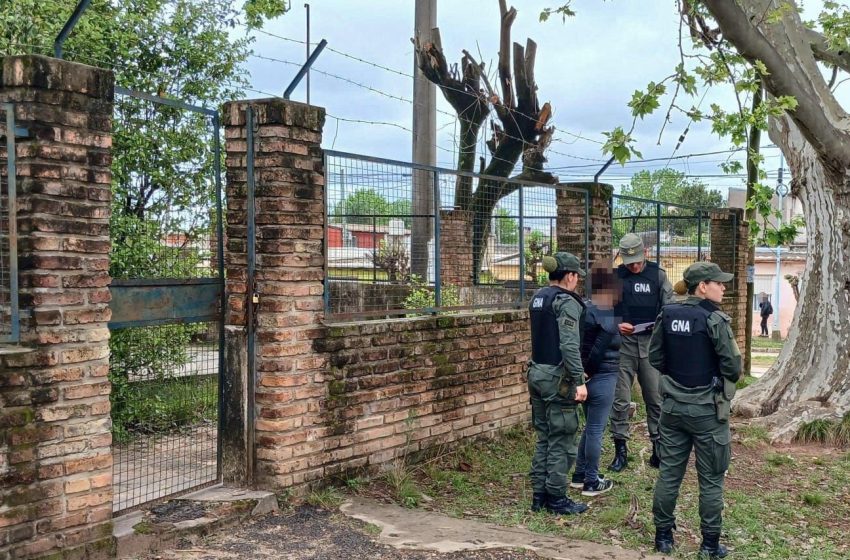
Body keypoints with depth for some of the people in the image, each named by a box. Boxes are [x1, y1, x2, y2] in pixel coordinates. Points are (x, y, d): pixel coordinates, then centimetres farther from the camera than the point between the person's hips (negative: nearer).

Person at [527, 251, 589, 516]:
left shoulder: (538, 297, 11)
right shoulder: (566, 301, -15)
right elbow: (570, 346, -22)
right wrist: (579, 381, -20)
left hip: (537, 372, 8)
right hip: (558, 378, -8)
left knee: (544, 437, 15)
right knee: (562, 441, 1)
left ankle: (539, 495, 20)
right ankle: (557, 499, 9)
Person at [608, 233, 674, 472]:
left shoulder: (658, 274, 4)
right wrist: (616, 325, -14)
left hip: (651, 343, 1)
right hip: (622, 343, -1)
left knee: (655, 398, 6)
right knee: (620, 399, 0)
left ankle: (658, 448, 17)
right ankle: (620, 450, 8)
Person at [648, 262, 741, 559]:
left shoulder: (667, 315, 1)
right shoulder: (714, 319, -15)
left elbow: (655, 358, 7)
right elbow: (733, 367, -15)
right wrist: (719, 378, 6)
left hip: (673, 406, 5)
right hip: (707, 410, -5)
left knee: (669, 473, 12)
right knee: (711, 480, 6)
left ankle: (663, 536, 20)